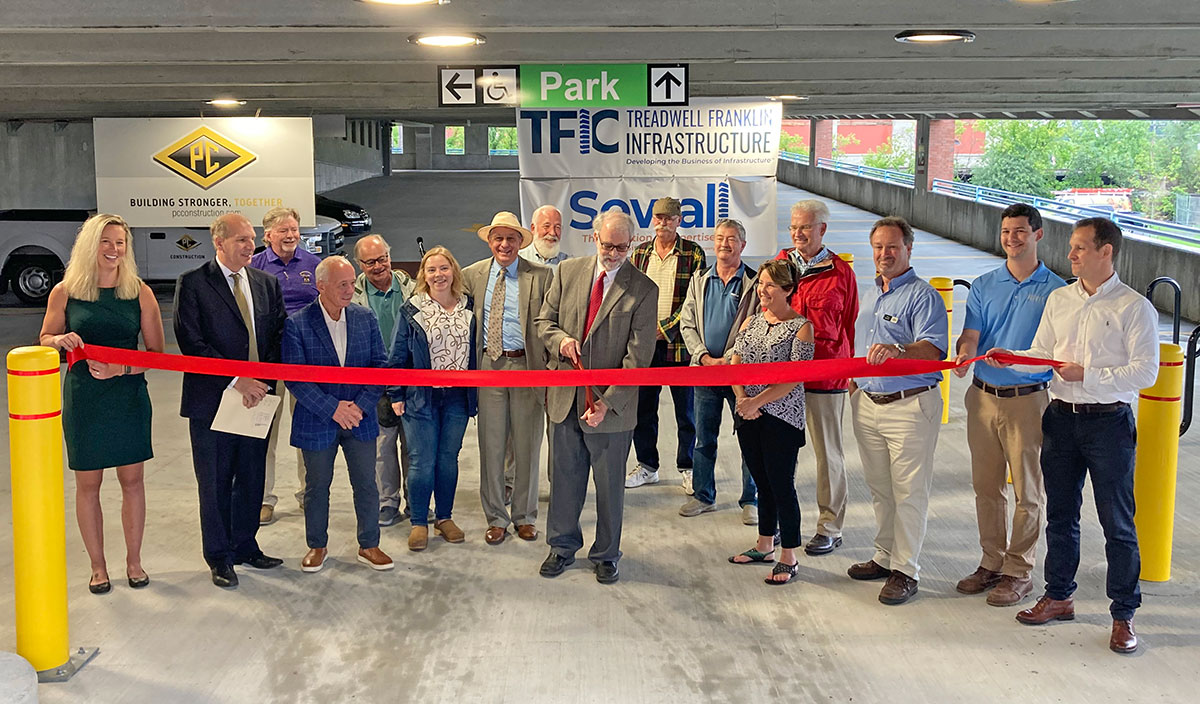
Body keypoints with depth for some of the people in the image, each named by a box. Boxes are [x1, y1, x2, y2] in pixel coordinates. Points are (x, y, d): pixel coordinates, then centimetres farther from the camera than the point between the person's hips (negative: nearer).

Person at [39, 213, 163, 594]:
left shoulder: (140, 293, -1)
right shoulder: (65, 292, -1)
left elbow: (156, 352, -1)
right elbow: (45, 340, 9)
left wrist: (121, 369, -17)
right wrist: (60, 340, -15)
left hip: (129, 395, 0)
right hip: (83, 399, 0)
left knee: (132, 479, 7)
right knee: (87, 483, 6)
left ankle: (133, 561, 21)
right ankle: (98, 566, 19)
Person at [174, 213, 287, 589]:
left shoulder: (268, 283, 9)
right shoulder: (192, 283, -6)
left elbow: (278, 336, 7)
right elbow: (191, 342, -13)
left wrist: (261, 381, -9)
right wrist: (235, 380, -19)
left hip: (256, 395, 4)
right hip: (212, 399, -4)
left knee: (251, 479, 13)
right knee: (215, 484, 7)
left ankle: (245, 546, 30)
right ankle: (219, 557, 20)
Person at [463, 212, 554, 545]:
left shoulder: (541, 276, -1)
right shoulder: (472, 275, 6)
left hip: (526, 366, -2)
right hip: (488, 366, 2)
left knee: (527, 447, 8)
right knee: (491, 445, 6)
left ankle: (524, 516, 23)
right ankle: (496, 517, 20)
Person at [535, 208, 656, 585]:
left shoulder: (643, 290, -9)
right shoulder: (568, 271, 3)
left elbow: (638, 357, -12)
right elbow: (544, 321, 11)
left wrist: (608, 402, -19)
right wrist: (561, 339, -13)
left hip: (611, 404, -3)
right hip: (566, 396, 3)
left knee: (610, 484, 10)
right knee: (565, 476, 14)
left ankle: (606, 555, 27)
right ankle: (563, 546, 32)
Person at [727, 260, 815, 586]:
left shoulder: (801, 326, -7)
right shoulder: (751, 322, 11)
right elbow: (735, 364, 8)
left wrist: (758, 401, -18)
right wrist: (741, 398, -9)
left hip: (782, 416, -6)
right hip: (748, 416, 6)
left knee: (782, 485, -2)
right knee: (763, 483, 15)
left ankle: (788, 558, 8)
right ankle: (765, 546, 28)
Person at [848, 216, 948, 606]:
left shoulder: (923, 296, -9)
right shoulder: (871, 294, 16)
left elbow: (933, 349, -23)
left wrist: (898, 350, -40)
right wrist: (855, 381, 19)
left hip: (909, 405, -8)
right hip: (867, 403, 8)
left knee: (909, 491, -2)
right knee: (880, 487, 16)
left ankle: (906, 570, 5)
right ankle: (885, 556, 28)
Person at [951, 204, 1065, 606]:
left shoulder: (1055, 290, -2)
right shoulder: (983, 286, 8)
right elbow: (970, 335, -3)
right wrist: (964, 355, -25)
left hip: (1028, 400, -4)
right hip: (983, 397, 4)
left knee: (1028, 492, 3)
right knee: (987, 487, 12)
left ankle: (1018, 572, 13)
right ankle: (991, 563, 25)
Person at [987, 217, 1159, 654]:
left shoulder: (1134, 308, -9)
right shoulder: (1059, 299, 8)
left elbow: (1145, 372, -13)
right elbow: (1041, 354, 10)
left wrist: (1087, 375, -18)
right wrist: (1010, 358, -9)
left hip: (1109, 422, -5)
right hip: (1062, 419, 5)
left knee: (1117, 523, 1)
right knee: (1060, 515, 15)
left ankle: (1123, 614, 12)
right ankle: (1058, 597, 29)